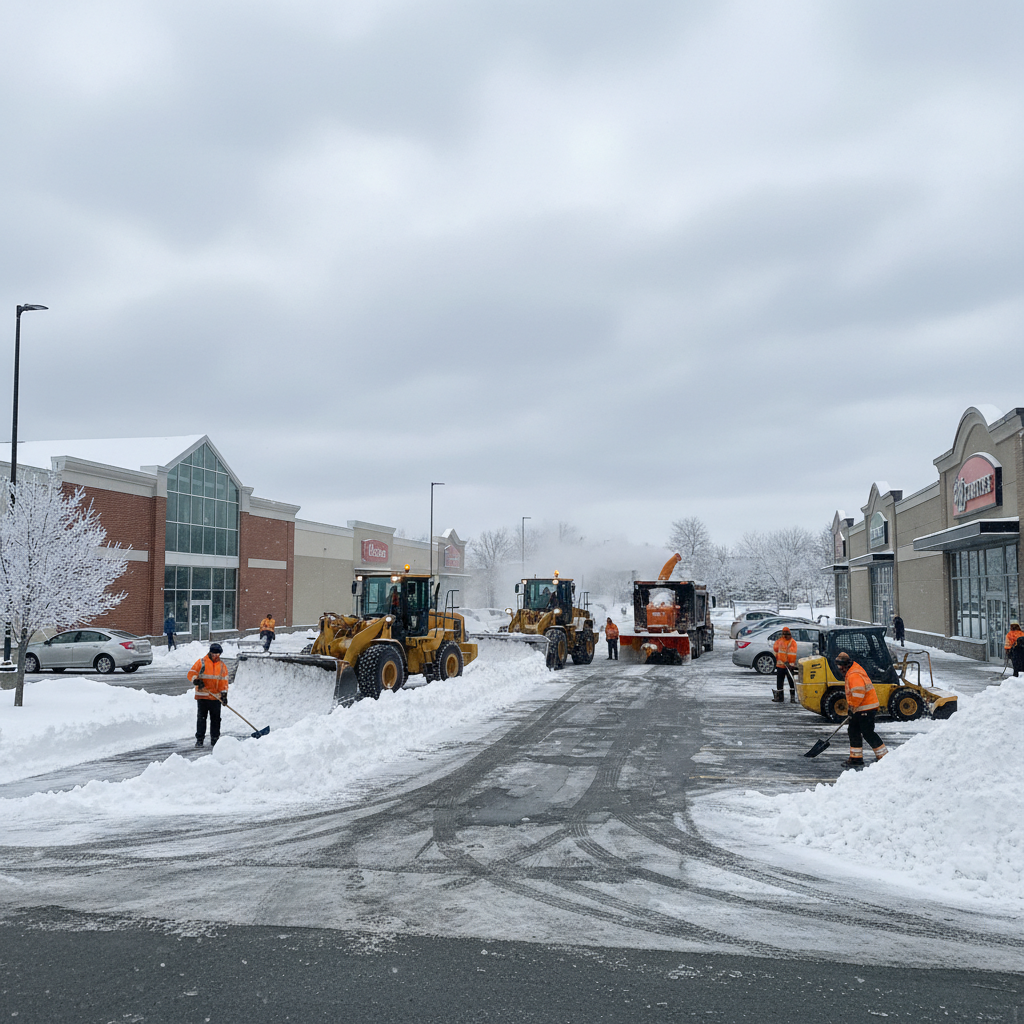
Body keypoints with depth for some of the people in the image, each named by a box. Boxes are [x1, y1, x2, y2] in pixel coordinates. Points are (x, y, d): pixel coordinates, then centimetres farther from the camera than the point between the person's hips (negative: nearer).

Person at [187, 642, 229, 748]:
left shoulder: (222, 666, 10)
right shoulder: (201, 662, 1)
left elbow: (224, 681, 8)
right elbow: (191, 674, -1)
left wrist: (224, 694, -4)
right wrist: (196, 680, -22)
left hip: (216, 697, 2)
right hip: (202, 696, -2)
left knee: (215, 719, 4)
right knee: (201, 718, 0)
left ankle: (215, 739, 12)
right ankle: (200, 739, 7)